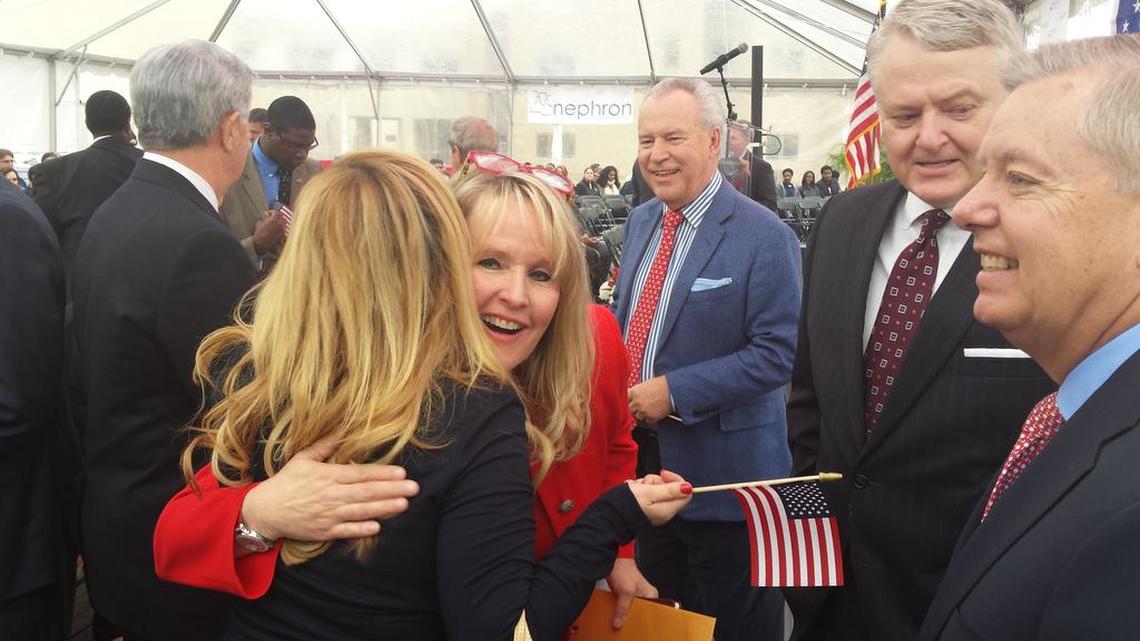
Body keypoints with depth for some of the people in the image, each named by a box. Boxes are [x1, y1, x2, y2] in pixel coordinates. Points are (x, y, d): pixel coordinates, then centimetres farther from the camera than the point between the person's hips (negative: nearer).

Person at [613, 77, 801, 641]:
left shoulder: (764, 236, -16)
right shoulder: (640, 223, 8)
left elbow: (776, 354, -20)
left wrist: (673, 391, -23)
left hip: (720, 470, -7)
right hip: (642, 455, 7)